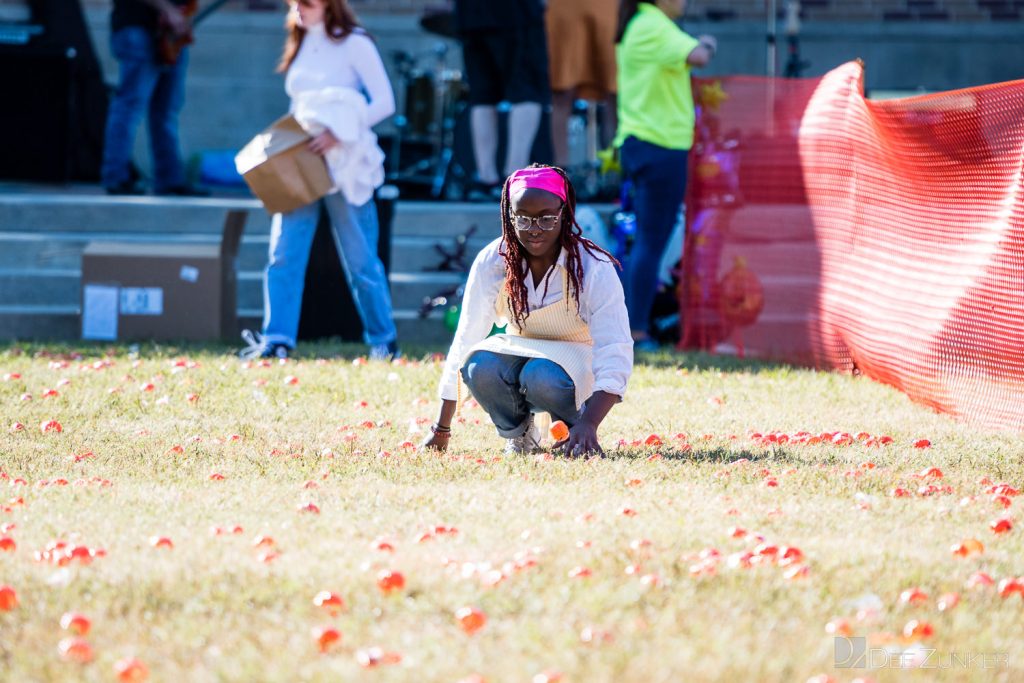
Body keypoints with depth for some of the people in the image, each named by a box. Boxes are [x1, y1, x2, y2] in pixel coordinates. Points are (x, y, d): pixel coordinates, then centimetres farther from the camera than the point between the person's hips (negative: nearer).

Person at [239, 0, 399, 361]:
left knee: (359, 257, 0)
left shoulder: (353, 44, -4)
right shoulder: (301, 47, 15)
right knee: (283, 252, -8)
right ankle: (276, 339, -12)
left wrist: (338, 133, -20)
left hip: (344, 164, -5)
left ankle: (383, 341, 12)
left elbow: (385, 102, -10)